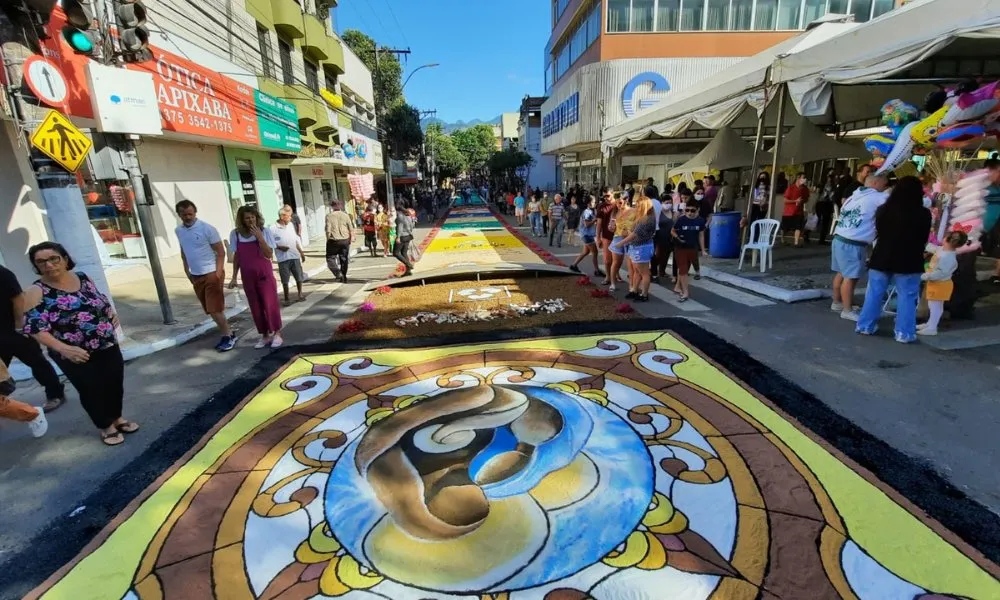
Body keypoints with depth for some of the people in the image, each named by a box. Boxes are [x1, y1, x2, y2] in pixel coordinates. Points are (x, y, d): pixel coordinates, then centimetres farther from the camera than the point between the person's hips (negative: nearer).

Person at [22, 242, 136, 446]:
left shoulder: (82, 277, 1)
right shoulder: (36, 292, -14)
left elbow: (101, 299, 19)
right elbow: (35, 328, -19)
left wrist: (111, 314, 2)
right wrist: (63, 349, -30)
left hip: (107, 346, 5)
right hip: (76, 355, -5)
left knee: (115, 383, 15)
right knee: (91, 390, 7)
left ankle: (117, 417, 38)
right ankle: (106, 427, 28)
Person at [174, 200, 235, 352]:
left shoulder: (207, 229, -11)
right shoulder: (178, 231, 7)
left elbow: (221, 252, -11)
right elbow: (184, 252, 20)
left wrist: (218, 273, -17)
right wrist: (187, 271, 14)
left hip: (211, 274, -7)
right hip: (195, 276, 7)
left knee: (214, 309, -8)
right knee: (210, 310, 11)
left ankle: (228, 336, 5)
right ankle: (228, 334, 22)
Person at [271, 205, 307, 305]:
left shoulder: (291, 225, 8)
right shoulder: (273, 228, -10)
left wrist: (301, 252, 16)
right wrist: (279, 247, -22)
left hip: (295, 256, 5)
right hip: (283, 258, -5)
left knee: (299, 277, 10)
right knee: (285, 280, 2)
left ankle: (300, 294, 25)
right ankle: (286, 299, 14)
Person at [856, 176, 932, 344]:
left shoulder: (883, 210, -2)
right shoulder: (923, 214, -10)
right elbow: (924, 239, 2)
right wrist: (913, 252, 18)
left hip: (881, 258, 3)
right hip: (909, 262, -2)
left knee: (874, 293, 11)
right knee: (906, 297, 4)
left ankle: (866, 326, 16)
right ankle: (904, 333, 7)